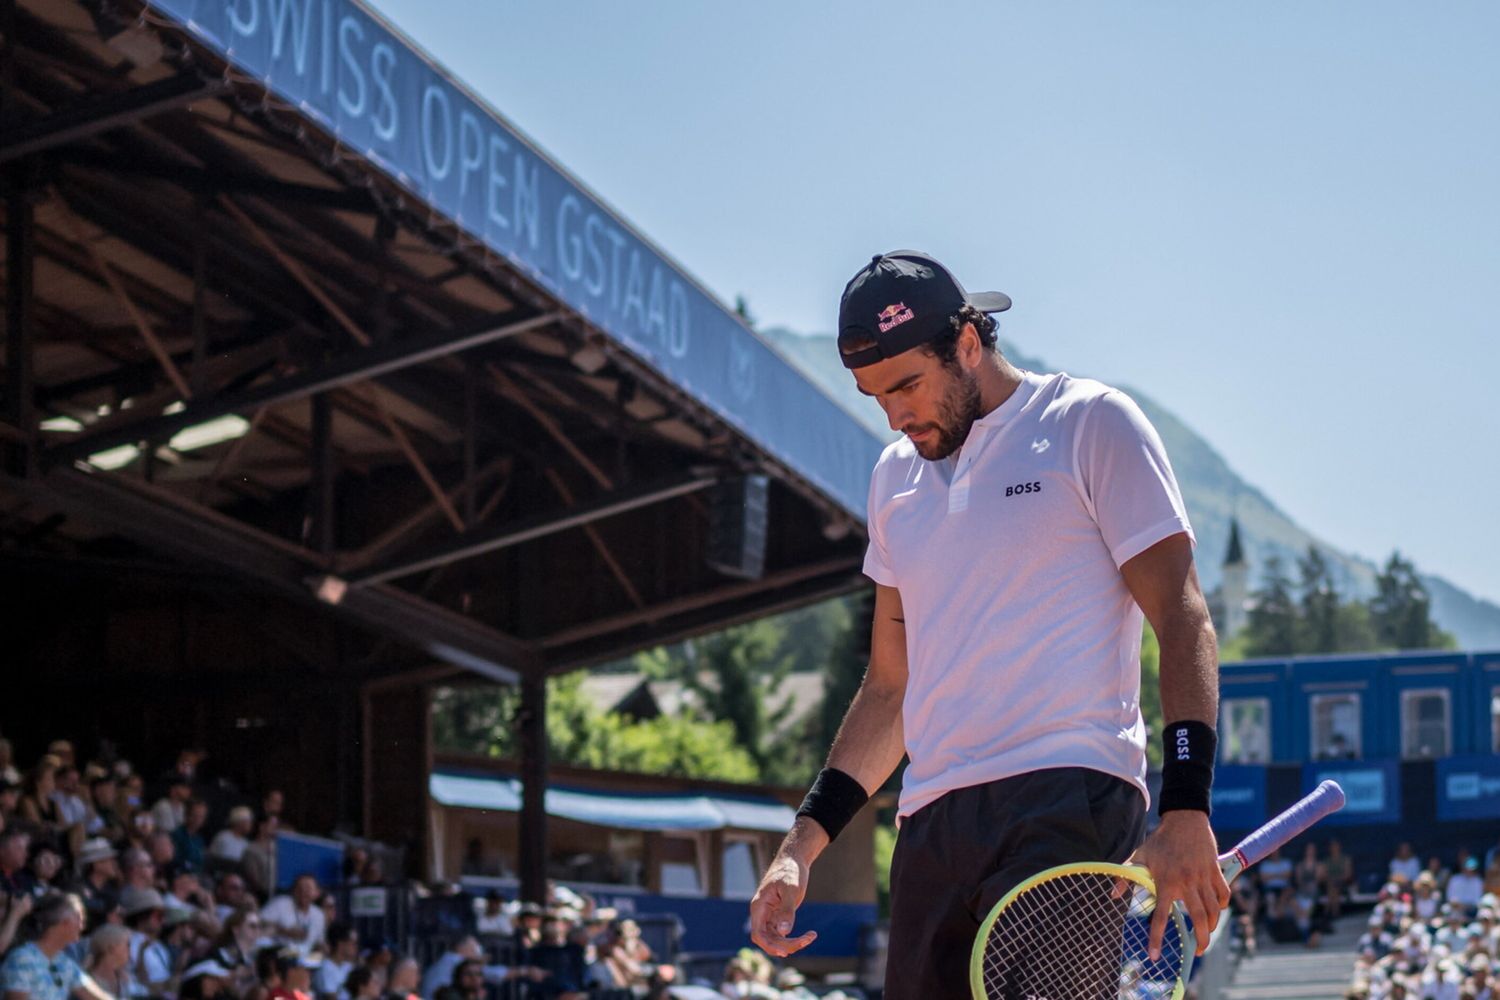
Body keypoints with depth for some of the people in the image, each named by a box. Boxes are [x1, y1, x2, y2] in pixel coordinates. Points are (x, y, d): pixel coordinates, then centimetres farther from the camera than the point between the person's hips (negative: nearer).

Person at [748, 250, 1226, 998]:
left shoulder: (1090, 424, 3)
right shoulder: (895, 476, 21)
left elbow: (1182, 621, -3)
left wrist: (1185, 810, -15)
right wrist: (804, 841, 17)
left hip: (1066, 800, -6)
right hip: (932, 823, 6)